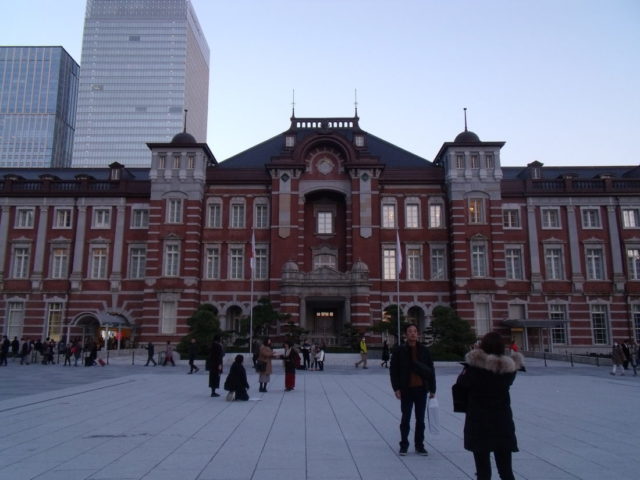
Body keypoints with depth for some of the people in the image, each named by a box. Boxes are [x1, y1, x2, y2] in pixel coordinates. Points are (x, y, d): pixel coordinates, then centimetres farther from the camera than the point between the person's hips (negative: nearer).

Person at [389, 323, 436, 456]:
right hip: (406, 390, -2)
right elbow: (393, 370, -2)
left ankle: (419, 445, 22)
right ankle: (403, 445, 19)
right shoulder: (400, 351, -3)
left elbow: (431, 370, 6)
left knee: (420, 419, 10)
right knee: (405, 419, 7)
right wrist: (396, 388, -9)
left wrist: (432, 389, 3)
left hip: (421, 389, 2)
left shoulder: (424, 350, 3)